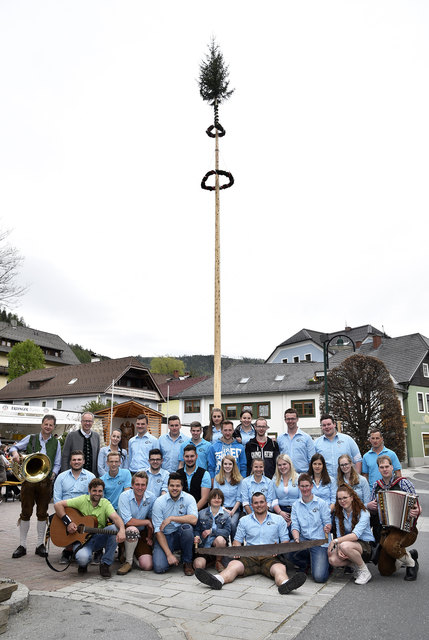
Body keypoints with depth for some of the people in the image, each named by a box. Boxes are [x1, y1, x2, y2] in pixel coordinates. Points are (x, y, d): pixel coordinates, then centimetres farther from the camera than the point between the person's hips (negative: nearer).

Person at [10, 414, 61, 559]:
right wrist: (15, 453, -13)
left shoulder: (56, 443, 9)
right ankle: (22, 545, 14)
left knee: (42, 513, 7)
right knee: (25, 513, 4)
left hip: (46, 481, 1)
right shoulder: (31, 438, 6)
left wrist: (53, 474, -9)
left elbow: (57, 464, 9)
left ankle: (40, 544, 17)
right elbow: (14, 447, 10)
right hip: (28, 479, -1)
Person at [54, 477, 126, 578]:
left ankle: (105, 564, -13)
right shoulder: (82, 500, -4)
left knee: (114, 528, -28)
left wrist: (122, 530, -43)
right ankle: (83, 564, 7)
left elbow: (116, 518, -21)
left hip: (99, 538, 2)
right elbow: (58, 505, -8)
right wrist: (68, 522, -18)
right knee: (82, 557, -35)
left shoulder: (105, 504, -2)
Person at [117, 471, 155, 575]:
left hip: (142, 532, 4)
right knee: (133, 530, -39)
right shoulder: (124, 496, -15)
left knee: (147, 566, -13)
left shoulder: (151, 498, -4)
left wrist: (150, 537, 1)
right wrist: (146, 522, -14)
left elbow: (151, 520, 9)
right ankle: (128, 562, -14)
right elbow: (127, 521, -22)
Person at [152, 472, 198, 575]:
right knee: (159, 567, -22)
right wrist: (169, 554, -19)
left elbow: (194, 519, -24)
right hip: (165, 537, 0)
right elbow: (158, 531, -11)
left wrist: (171, 518, -24)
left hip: (182, 535, 0)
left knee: (187, 527, -33)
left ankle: (187, 562, -9)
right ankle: (171, 557, 15)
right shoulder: (159, 502, -9)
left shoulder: (189, 498, -7)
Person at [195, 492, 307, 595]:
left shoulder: (278, 520, 16)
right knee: (233, 565, -30)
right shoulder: (244, 521, 19)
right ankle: (217, 581, -57)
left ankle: (285, 584, -67)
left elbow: (285, 541, 14)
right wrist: (237, 550, -4)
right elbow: (237, 540, 19)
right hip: (250, 556, 1)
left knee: (280, 568, -36)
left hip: (270, 557, -1)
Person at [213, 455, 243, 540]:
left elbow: (239, 498, 4)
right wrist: (225, 510, -7)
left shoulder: (239, 479, 7)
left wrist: (232, 511, -9)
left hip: (235, 509, 0)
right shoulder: (217, 478, 9)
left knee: (233, 523, -31)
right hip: (221, 509, 0)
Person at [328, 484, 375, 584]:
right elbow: (340, 535, 0)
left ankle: (365, 571, -12)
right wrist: (338, 549, -21)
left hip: (366, 546, -5)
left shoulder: (363, 513, -14)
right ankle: (357, 566, 3)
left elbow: (356, 535, -26)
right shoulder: (338, 514, 5)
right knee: (332, 559, -24)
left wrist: (335, 541, -31)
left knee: (345, 545, -36)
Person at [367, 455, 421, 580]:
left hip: (404, 528, -5)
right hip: (385, 530, 5)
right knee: (385, 571, 3)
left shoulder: (403, 483, -5)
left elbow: (416, 506, -6)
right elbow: (372, 509, 16)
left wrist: (416, 511, -29)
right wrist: (369, 506, -8)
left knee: (390, 545, -37)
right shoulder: (376, 486, 9)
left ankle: (411, 563, -7)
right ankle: (409, 555, 26)